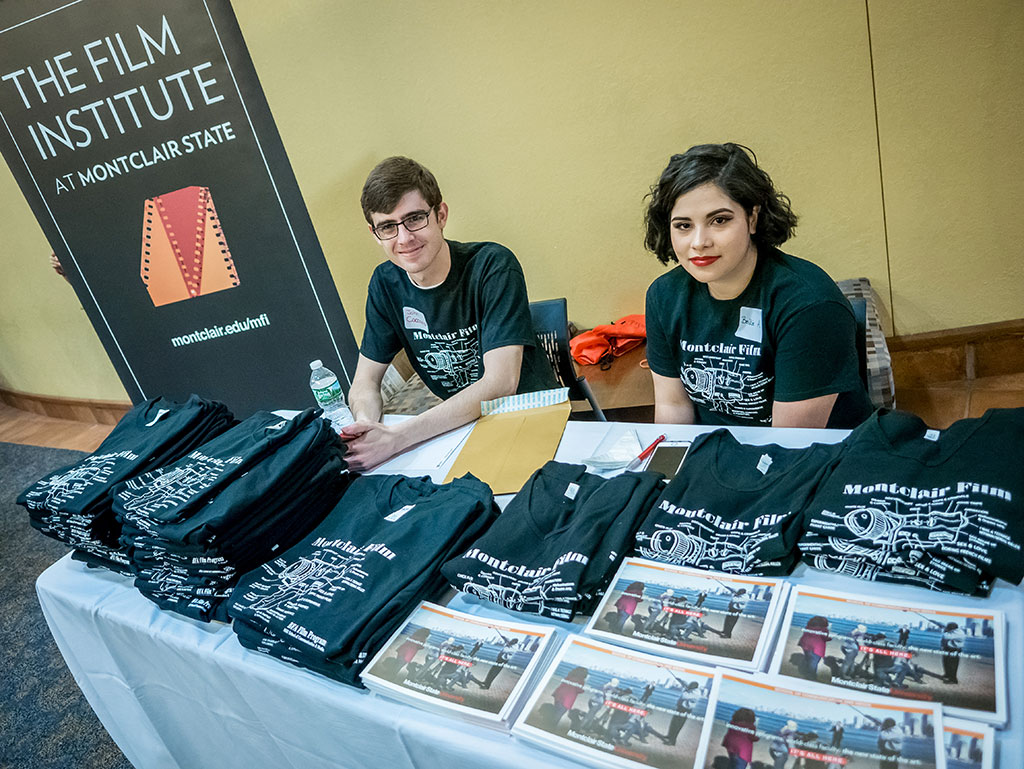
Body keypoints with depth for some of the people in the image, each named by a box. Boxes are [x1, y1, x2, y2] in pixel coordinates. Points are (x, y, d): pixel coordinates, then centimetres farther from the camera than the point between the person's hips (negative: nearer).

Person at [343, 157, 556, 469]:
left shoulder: (492, 265, -19)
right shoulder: (386, 283, -2)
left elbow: (501, 384, -27)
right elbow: (365, 379, 2)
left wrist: (397, 437, -35)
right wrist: (365, 423, -23)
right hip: (458, 421, 5)